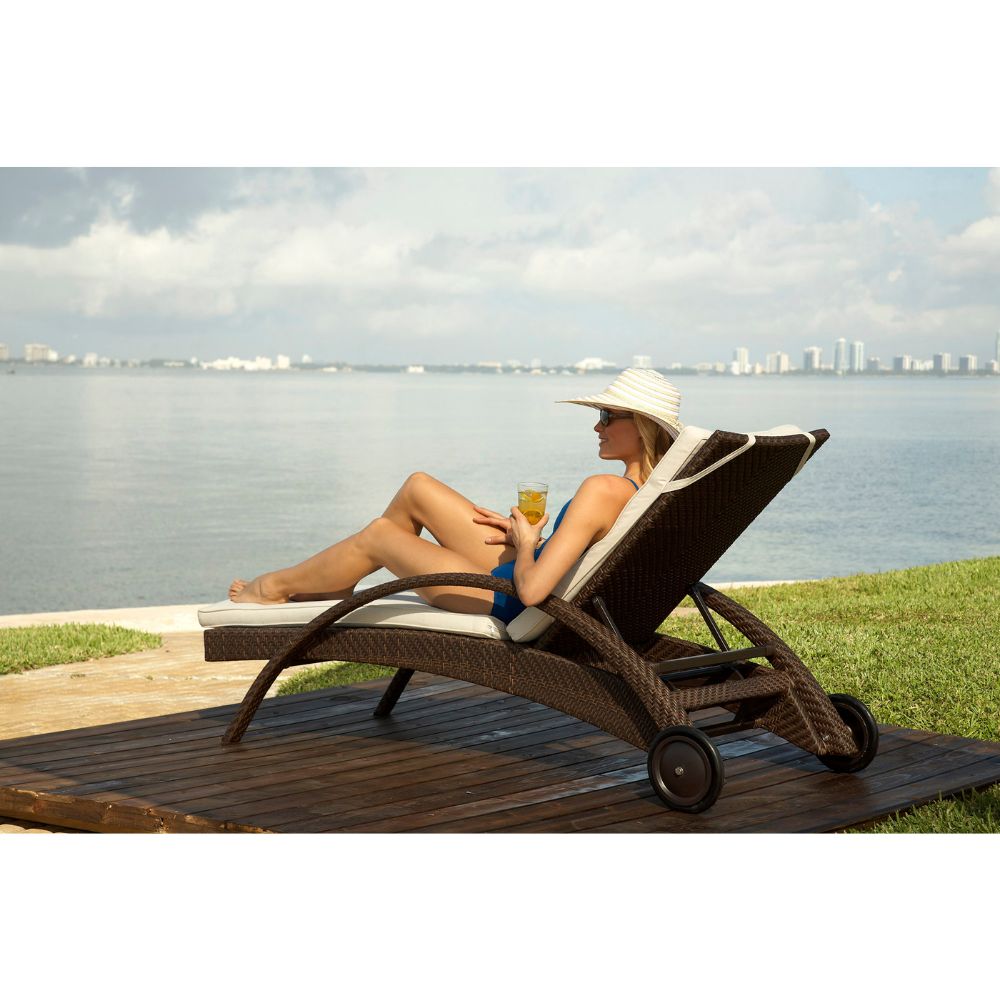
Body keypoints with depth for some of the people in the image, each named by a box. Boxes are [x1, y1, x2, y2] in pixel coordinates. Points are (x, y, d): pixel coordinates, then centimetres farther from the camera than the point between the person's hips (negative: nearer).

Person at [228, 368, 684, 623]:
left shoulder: (603, 490, -32)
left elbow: (531, 590, -36)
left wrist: (524, 544, -15)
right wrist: (525, 534, 5)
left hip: (507, 605, -9)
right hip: (527, 576, 9)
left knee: (377, 535, 10)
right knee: (416, 488, 16)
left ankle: (271, 587, 37)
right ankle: (336, 589, 35)